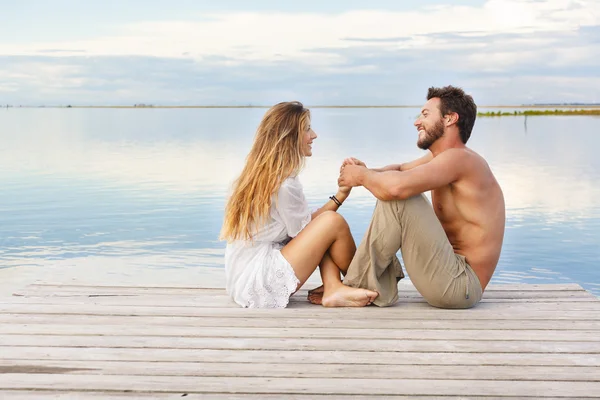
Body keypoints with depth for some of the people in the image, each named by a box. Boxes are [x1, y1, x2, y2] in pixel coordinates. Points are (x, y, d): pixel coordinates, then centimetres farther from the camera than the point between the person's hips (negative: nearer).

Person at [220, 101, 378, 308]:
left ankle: (333, 288, -8)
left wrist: (340, 195, 4)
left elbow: (304, 223, 10)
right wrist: (342, 196, 2)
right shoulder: (284, 185, -18)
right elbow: (304, 232, -7)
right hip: (259, 285, -10)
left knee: (322, 222, 9)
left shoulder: (261, 174, 11)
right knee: (333, 222, -13)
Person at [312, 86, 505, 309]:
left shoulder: (459, 158, -18)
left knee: (397, 198, -21)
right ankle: (379, 292, 6)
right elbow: (399, 169, 20)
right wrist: (366, 172, -4)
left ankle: (358, 286, -8)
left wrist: (362, 176, -11)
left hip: (460, 285, -10)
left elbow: (397, 185, -32)